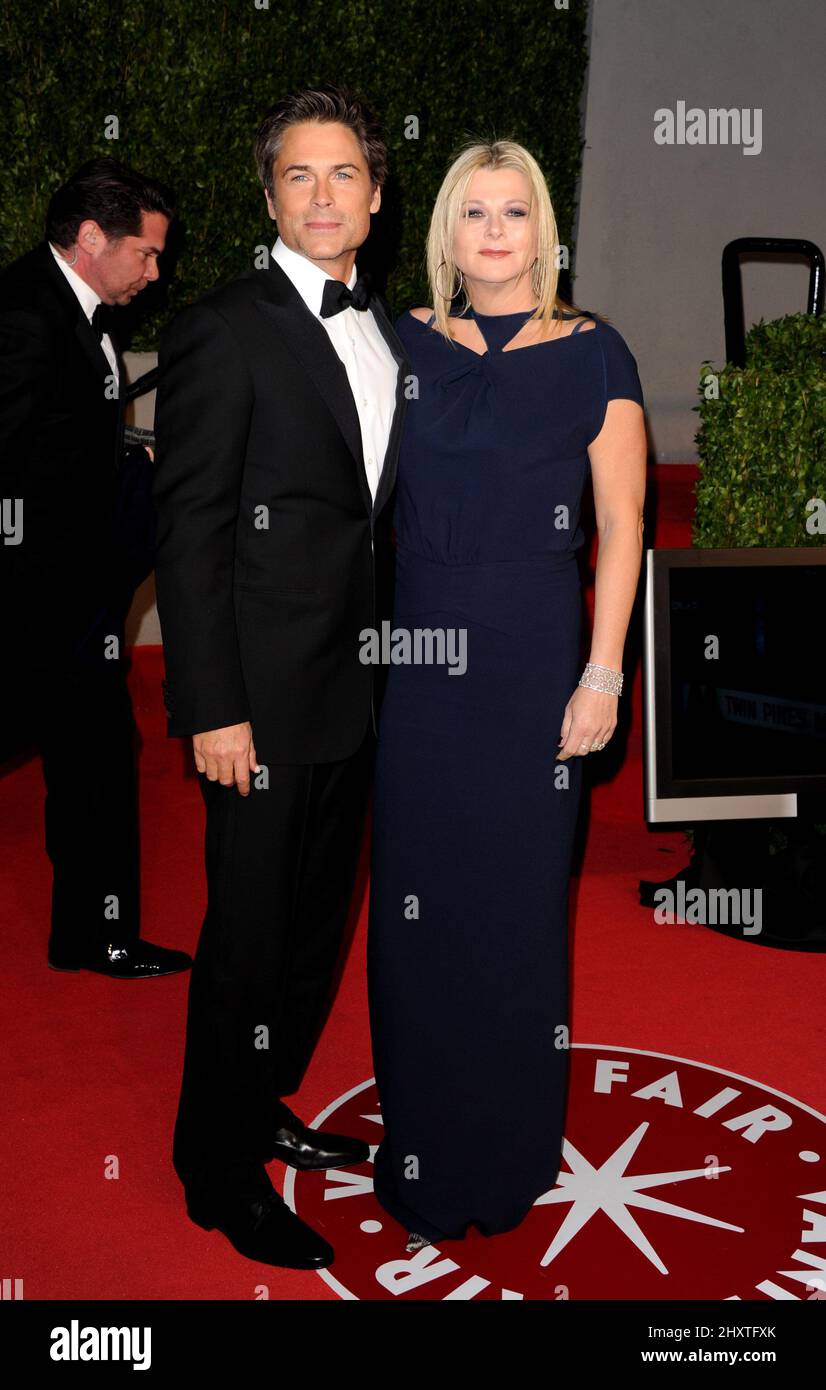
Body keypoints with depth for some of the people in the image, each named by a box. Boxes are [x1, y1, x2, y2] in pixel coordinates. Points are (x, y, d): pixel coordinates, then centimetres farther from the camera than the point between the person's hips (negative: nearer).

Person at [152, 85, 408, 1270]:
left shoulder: (392, 335, 12)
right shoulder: (222, 330, -10)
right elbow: (188, 532, -14)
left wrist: (391, 660, 11)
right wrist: (212, 709, -17)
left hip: (358, 692, 7)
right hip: (267, 698, -7)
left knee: (318, 925, 18)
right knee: (249, 940, 4)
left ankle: (261, 1110, 38)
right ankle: (220, 1174, 22)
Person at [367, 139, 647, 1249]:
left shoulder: (593, 354, 0)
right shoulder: (406, 344, 7)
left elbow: (620, 521, -3)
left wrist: (602, 675, -9)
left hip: (535, 657, -2)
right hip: (418, 651, 3)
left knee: (518, 899, 6)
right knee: (417, 897, 7)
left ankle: (510, 1157, 25)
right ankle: (421, 1157, 24)